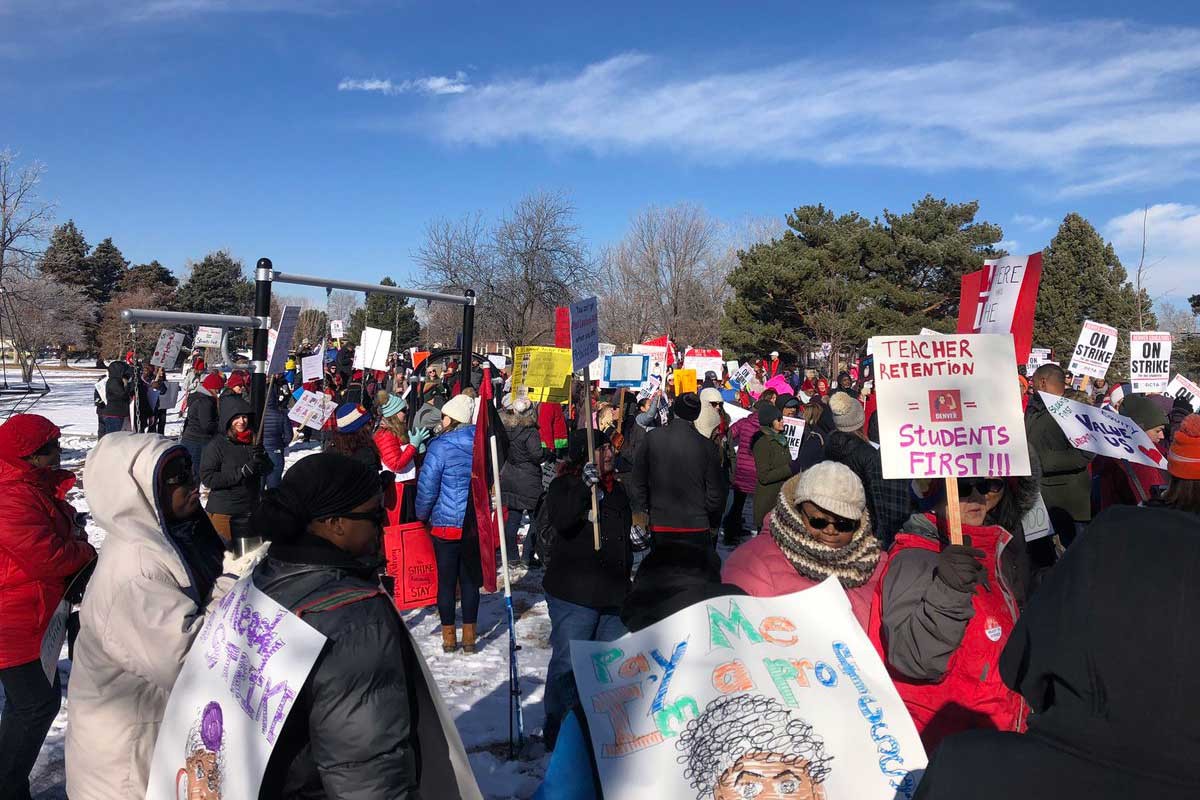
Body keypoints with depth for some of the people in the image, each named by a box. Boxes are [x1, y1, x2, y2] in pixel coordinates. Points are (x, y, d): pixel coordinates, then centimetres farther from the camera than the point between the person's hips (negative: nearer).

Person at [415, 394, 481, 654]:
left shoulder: (440, 447, -15)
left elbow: (427, 487, -11)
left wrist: (422, 515, 5)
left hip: (446, 523, -3)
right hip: (476, 524, 4)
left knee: (446, 581, 9)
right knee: (470, 580, 13)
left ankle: (449, 637, 19)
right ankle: (469, 637, 19)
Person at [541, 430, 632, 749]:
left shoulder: (616, 489, 14)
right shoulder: (563, 486, -7)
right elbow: (560, 521, -28)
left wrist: (627, 573, 21)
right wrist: (585, 487, -34)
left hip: (612, 594, 7)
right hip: (573, 594, -7)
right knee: (568, 662, -1)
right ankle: (559, 732, 14)